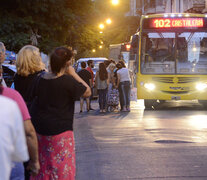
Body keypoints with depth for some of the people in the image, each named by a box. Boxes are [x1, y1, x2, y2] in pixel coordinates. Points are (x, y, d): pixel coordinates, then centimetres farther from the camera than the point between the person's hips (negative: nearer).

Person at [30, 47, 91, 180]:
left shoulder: (42, 79, 3)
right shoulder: (67, 80, -15)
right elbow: (87, 92, -4)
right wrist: (73, 74, -2)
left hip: (40, 128, 6)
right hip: (60, 130, -6)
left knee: (42, 167, 15)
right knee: (63, 169, 1)